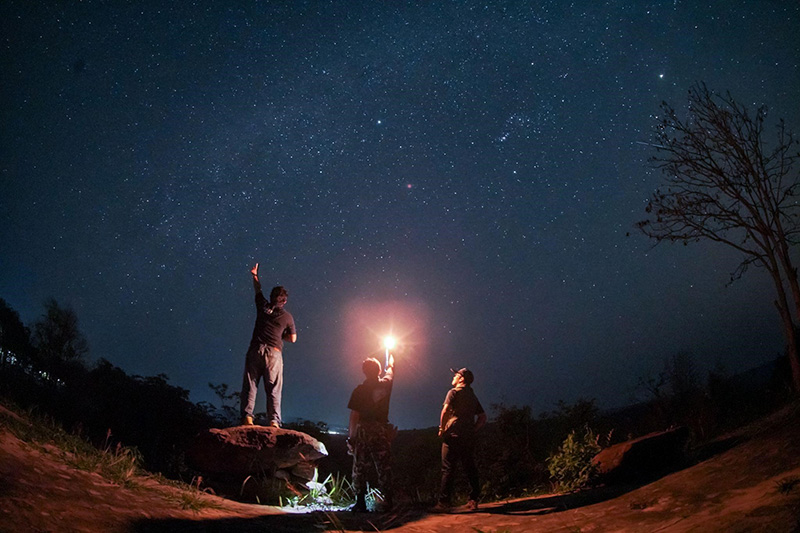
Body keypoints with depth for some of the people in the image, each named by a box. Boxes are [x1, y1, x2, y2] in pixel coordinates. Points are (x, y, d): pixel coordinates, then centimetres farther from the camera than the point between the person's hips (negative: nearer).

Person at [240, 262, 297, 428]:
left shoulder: (263, 306, 10)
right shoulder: (287, 316, 7)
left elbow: (258, 290, 30)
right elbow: (293, 338, 13)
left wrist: (255, 275, 45)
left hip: (256, 349, 1)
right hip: (274, 353, -1)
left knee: (250, 385, 2)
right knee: (274, 389, -1)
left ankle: (247, 417, -10)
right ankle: (274, 421, -9)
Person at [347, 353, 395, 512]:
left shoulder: (359, 390, -4)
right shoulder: (386, 384, 3)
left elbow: (354, 415, -6)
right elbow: (391, 368, 24)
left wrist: (351, 437, 1)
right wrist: (390, 354, 43)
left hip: (363, 430, -2)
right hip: (382, 430, 2)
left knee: (360, 468, 5)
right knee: (384, 467, 6)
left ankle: (360, 503, 1)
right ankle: (387, 502, 4)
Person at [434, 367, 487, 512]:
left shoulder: (454, 392, -2)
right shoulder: (473, 396, 19)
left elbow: (446, 410, -16)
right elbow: (483, 417, 18)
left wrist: (442, 428, -8)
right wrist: (473, 430, 14)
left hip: (453, 435, -6)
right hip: (469, 438, 6)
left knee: (448, 469, -5)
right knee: (470, 468, 9)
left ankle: (444, 502, -6)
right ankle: (473, 500, 7)